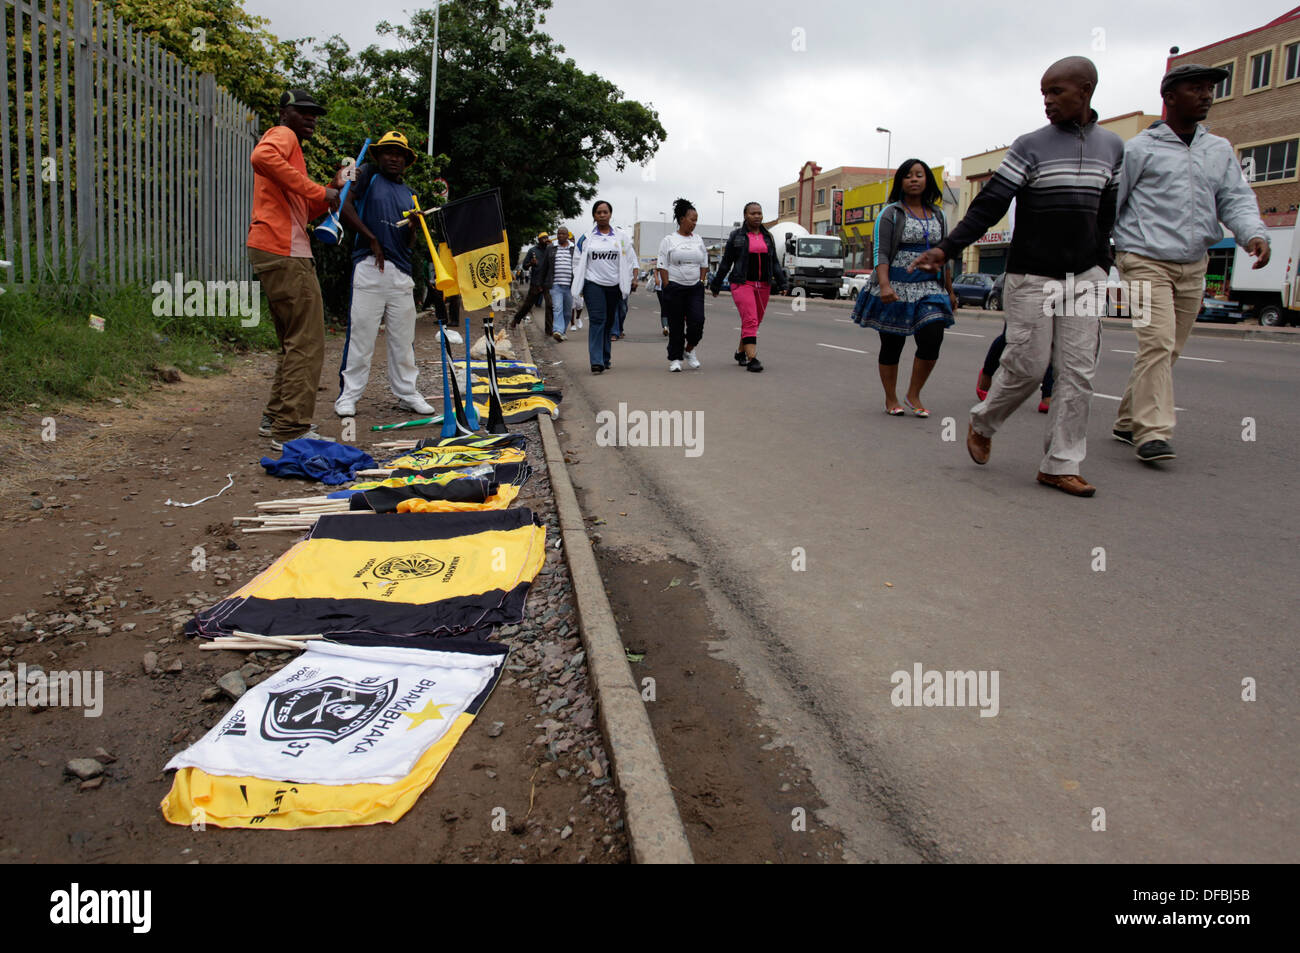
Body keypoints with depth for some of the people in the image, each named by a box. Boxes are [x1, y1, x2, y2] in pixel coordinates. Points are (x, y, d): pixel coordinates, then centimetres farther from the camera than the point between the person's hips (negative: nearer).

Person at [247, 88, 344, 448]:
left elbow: (302, 211, 27)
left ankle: (276, 418, 24)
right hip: (285, 254, -11)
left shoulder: (291, 149, 29)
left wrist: (333, 189, 14)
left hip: (280, 255, 11)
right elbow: (261, 157, -26)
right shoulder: (282, 135, -1)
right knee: (307, 343, -11)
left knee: (294, 342, 17)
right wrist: (317, 191, -23)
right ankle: (291, 428, -11)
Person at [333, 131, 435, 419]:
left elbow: (410, 243, 17)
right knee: (361, 332, -6)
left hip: (401, 270, 5)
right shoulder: (368, 175, 8)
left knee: (403, 336, 7)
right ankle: (348, 395, -1)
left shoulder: (409, 194, 21)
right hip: (369, 265, -5)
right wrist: (372, 240, -8)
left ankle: (407, 393, 15)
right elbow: (346, 207, -5)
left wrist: (414, 226, -4)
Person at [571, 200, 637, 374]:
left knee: (609, 321, 9)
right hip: (593, 284, -3)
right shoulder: (586, 237, 5)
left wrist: (634, 278, 2)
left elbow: (631, 259, 12)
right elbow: (578, 262, 9)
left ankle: (605, 358, 21)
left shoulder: (621, 237, 8)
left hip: (614, 285, 3)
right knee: (597, 320, -14)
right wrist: (579, 285, 5)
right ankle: (596, 362, -20)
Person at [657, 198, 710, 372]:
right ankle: (675, 359, 11)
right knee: (676, 325, 0)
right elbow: (662, 266, -2)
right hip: (674, 287, -3)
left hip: (695, 288, 3)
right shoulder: (669, 240, 0)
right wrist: (667, 287, -9)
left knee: (697, 321, -10)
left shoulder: (698, 240, 12)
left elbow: (704, 264, 17)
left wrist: (701, 281, 6)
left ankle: (689, 350, 14)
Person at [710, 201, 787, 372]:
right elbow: (726, 262, 4)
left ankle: (741, 352, 30)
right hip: (743, 284, -5)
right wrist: (716, 285, 5)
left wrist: (781, 282, 1)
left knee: (756, 321, 11)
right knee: (750, 320, -16)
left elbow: (774, 262, 12)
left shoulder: (768, 237, 12)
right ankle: (752, 359, -20)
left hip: (763, 286, 5)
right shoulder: (736, 236, 1)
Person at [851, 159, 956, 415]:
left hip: (929, 288, 4)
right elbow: (880, 253, -10)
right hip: (895, 288, -4)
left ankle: (913, 395, 8)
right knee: (892, 346, 3)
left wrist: (949, 290, 17)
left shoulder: (937, 214, 13)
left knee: (933, 339, -10)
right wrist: (884, 286, -25)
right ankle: (891, 399, 18)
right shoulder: (891, 214, -2)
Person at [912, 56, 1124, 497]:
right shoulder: (1030, 146, -3)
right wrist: (945, 250, -21)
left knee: (1078, 371, -1)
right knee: (1027, 366, -5)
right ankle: (982, 423, 23)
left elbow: (1106, 216, 16)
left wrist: (1101, 269, 16)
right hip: (1032, 278, -4)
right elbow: (988, 205, -10)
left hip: (1085, 278, 4)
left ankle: (1060, 465, 4)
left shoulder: (1111, 146, 9)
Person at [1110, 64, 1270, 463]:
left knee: (1169, 350, 9)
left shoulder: (1220, 150, 14)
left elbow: (1236, 199, 8)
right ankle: (1152, 432, -20)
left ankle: (1128, 421, 20)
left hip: (1193, 266, 6)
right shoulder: (1140, 149, -2)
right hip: (1145, 261, -6)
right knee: (1157, 342, -19)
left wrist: (1254, 234, -12)